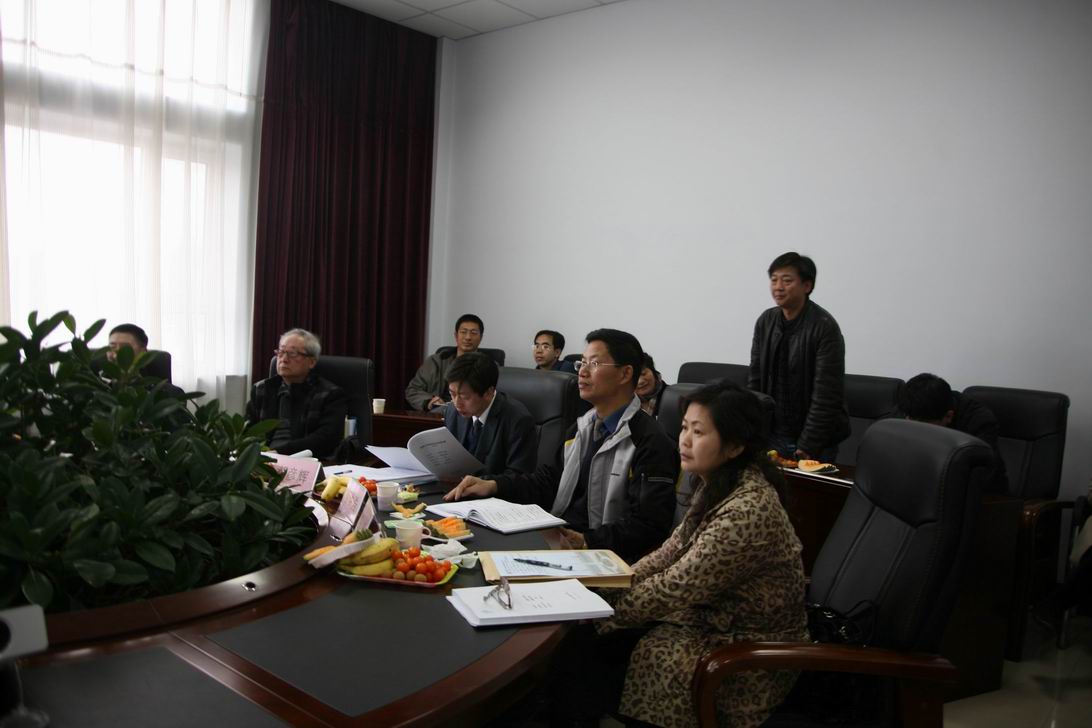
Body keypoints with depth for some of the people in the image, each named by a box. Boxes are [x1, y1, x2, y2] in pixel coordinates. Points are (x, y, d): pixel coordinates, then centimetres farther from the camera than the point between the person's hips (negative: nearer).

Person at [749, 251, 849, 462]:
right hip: (772, 435, 4)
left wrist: (807, 447, -17)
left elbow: (826, 395, -17)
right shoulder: (766, 321, 2)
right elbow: (755, 380, 6)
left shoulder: (825, 327, -15)